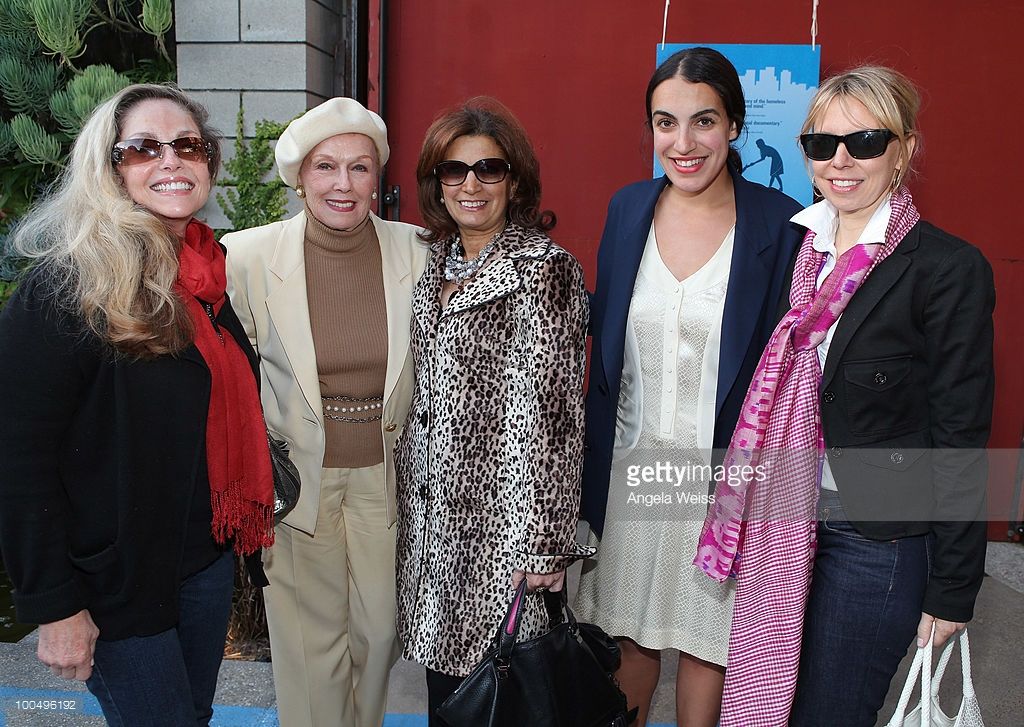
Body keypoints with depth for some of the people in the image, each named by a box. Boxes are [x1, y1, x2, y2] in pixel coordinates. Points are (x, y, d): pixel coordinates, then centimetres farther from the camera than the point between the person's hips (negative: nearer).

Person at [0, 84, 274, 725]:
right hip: (118, 581, -6)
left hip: (208, 556, 7)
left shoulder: (211, 270, 2)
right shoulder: (66, 287, -20)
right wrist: (54, 605, -17)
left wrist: (240, 526, 11)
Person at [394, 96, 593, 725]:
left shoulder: (544, 270, -13)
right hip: (432, 508, 7)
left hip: (501, 514, -6)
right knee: (443, 674, 17)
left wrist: (543, 541, -17)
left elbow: (549, 408, -16)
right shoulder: (433, 261, 10)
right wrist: (410, 495, 16)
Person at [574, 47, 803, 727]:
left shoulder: (780, 223, -10)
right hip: (631, 464, 3)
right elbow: (605, 343, 7)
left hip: (724, 470, -2)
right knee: (630, 632, 19)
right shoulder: (628, 207, 1)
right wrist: (595, 463, 8)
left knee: (707, 642, 15)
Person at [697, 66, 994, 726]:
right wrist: (750, 519, 13)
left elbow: (960, 440, -11)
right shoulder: (792, 248, 4)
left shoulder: (949, 268, -13)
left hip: (880, 542, -5)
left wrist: (952, 590, -8)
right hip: (784, 528, 5)